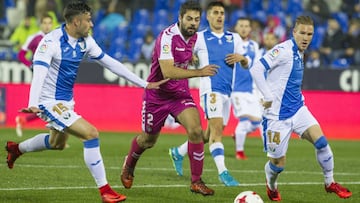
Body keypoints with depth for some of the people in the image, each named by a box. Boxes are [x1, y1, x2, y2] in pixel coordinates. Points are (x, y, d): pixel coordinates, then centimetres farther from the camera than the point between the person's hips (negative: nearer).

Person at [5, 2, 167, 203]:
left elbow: (110, 62, 7)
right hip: (50, 102, -9)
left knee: (57, 143, 29)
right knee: (91, 134, -19)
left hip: (67, 101, 9)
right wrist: (33, 105, -48)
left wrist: (144, 84, 6)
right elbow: (39, 72, -33)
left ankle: (16, 148, 54)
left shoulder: (85, 41, -1)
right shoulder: (51, 42, -23)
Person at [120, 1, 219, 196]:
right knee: (148, 140, 14)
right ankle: (129, 165, 48)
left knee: (196, 130, -19)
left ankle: (196, 181, -9)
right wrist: (199, 72, -42)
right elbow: (167, 71, -39)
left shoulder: (193, 36, -2)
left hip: (180, 94, 5)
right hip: (157, 94, -5)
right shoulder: (167, 37, -26)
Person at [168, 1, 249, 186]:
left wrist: (241, 58, -5)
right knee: (217, 129, -19)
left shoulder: (234, 38, 15)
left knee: (211, 133, 11)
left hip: (227, 91, 6)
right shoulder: (199, 38, 3)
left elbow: (245, 65, 17)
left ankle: (179, 152, 31)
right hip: (211, 88, -6)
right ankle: (223, 172, -23)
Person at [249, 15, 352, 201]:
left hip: (298, 110, 7)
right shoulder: (283, 50, -17)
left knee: (321, 141, -10)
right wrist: (268, 97, -23)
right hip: (278, 115, -7)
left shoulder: (299, 53, 9)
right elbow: (256, 69, -25)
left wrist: (299, 98, 15)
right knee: (278, 162, 2)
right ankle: (271, 187, 34)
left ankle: (330, 183, 7)